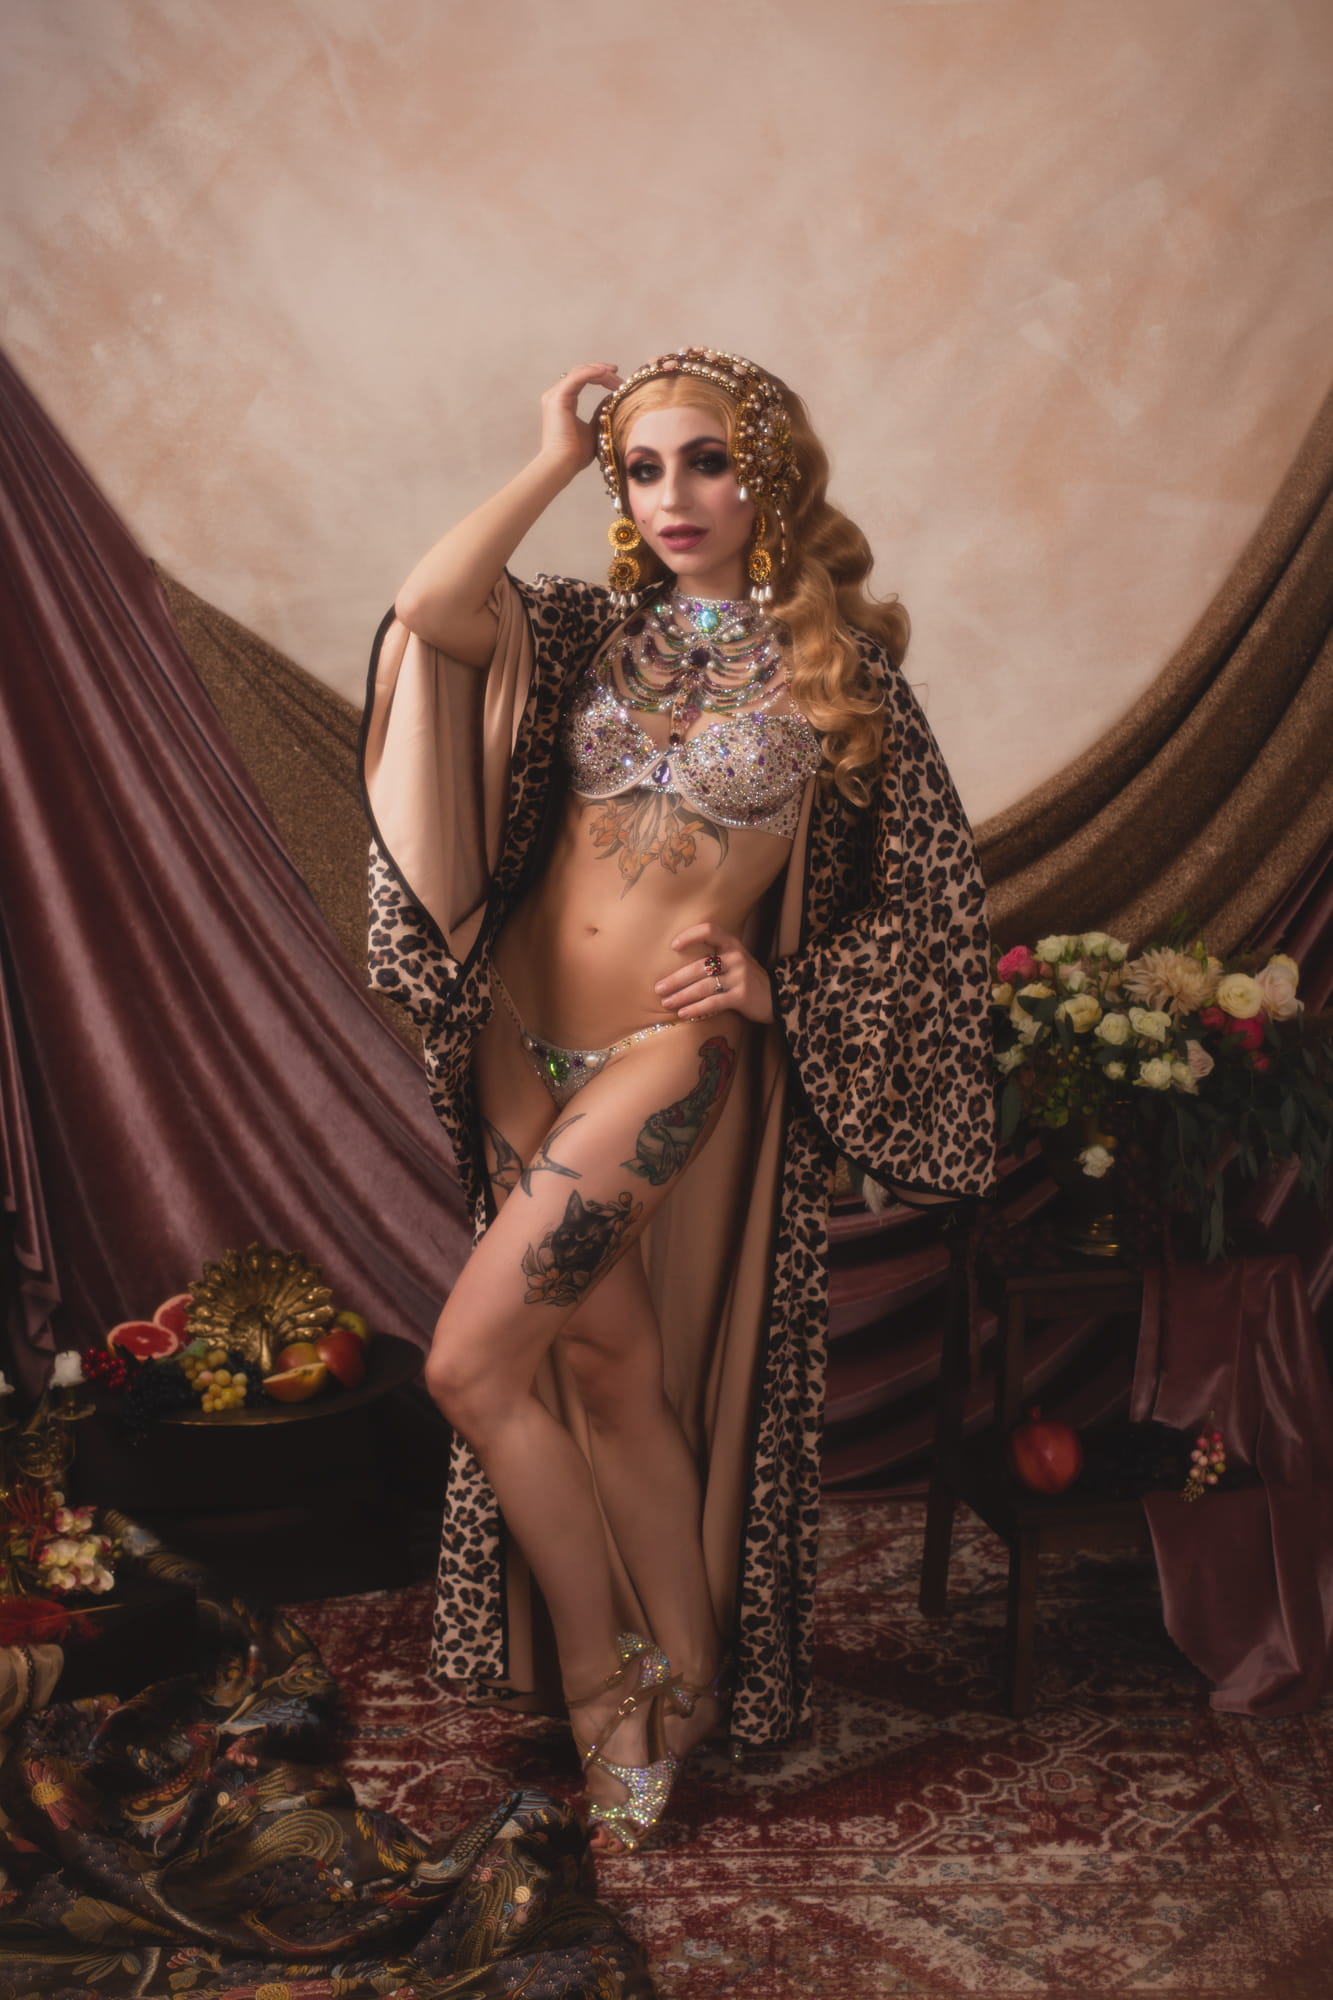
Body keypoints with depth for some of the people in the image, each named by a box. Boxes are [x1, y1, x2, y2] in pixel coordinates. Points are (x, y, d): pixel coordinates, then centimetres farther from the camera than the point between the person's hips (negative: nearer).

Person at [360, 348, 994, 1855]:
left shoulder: (838, 664, -1)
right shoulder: (595, 630, 7)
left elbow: (933, 894, 3)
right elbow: (427, 607, -13)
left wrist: (780, 985, -9)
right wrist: (553, 459, -1)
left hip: (667, 1051, -4)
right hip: (522, 1040, 4)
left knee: (471, 1367, -10)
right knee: (609, 1363, 9)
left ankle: (611, 1692, 11)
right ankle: (673, 1688, 28)